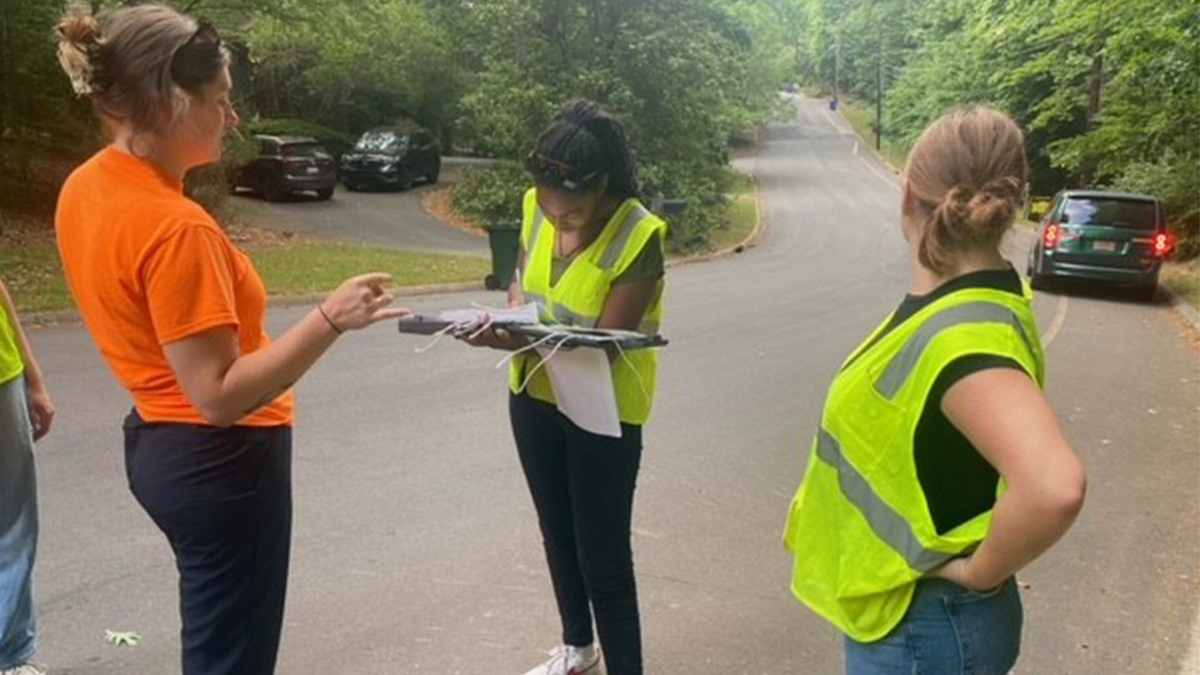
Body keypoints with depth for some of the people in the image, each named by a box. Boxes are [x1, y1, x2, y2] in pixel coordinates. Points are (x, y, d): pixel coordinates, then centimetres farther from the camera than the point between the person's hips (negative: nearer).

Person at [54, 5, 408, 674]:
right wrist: (330, 320, -30)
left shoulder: (86, 189, 1)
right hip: (218, 461, -9)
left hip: (160, 443, 10)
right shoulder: (175, 225, -27)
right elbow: (219, 395, -28)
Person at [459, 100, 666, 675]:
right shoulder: (538, 207, -8)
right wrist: (515, 311, -13)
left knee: (603, 557, 0)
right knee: (556, 534, 22)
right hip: (535, 394, 7)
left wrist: (515, 341, -41)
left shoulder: (639, 237, -26)